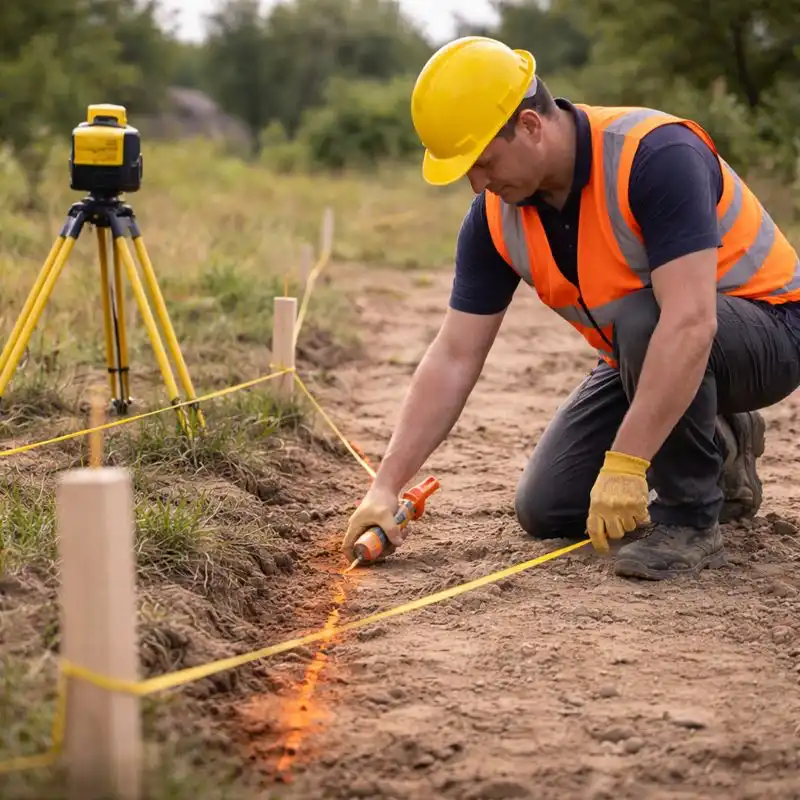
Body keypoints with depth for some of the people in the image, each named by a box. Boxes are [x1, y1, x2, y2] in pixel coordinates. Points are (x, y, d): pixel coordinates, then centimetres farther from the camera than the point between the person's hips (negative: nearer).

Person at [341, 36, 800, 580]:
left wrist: (623, 467, -42)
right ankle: (717, 453, 21)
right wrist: (386, 486, -15)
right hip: (643, 356, 7)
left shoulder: (657, 155, -33)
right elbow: (454, 358, -8)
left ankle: (690, 521, -19)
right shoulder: (495, 217, -11)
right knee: (546, 510, 1)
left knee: (644, 317, -38)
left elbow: (689, 322, -40)